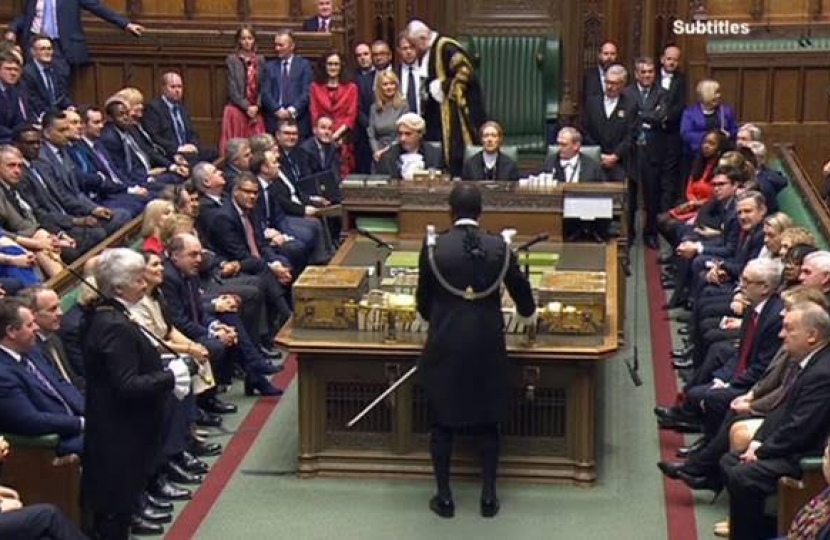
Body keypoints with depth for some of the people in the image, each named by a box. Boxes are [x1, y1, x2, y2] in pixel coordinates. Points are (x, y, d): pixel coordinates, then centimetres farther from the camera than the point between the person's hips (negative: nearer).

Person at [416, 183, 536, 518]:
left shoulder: (434, 247, -8)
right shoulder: (499, 248, -4)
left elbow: (423, 302, 1)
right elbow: (521, 291, 9)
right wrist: (528, 313, 33)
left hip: (444, 345, -1)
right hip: (487, 346, 2)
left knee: (442, 422, 13)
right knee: (487, 421, 16)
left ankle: (444, 498, 19)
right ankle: (488, 497, 21)